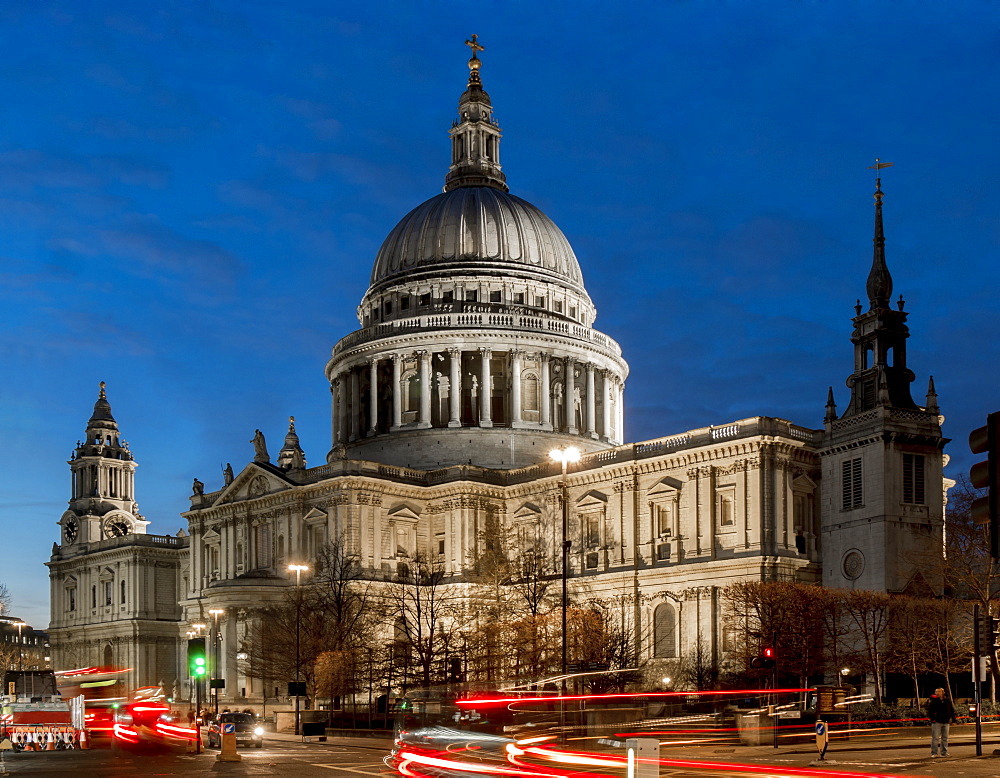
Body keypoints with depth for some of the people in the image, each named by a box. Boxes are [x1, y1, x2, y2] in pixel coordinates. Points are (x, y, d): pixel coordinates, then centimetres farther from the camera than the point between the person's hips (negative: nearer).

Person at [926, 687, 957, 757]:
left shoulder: (947, 701, 10)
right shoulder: (933, 701, -2)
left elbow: (952, 711, 18)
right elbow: (929, 710, -4)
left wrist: (953, 720, 12)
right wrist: (932, 718, -15)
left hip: (946, 722, 4)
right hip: (936, 722, -4)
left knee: (945, 738, 10)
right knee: (935, 738, -5)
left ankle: (944, 752, 18)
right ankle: (934, 753, 0)